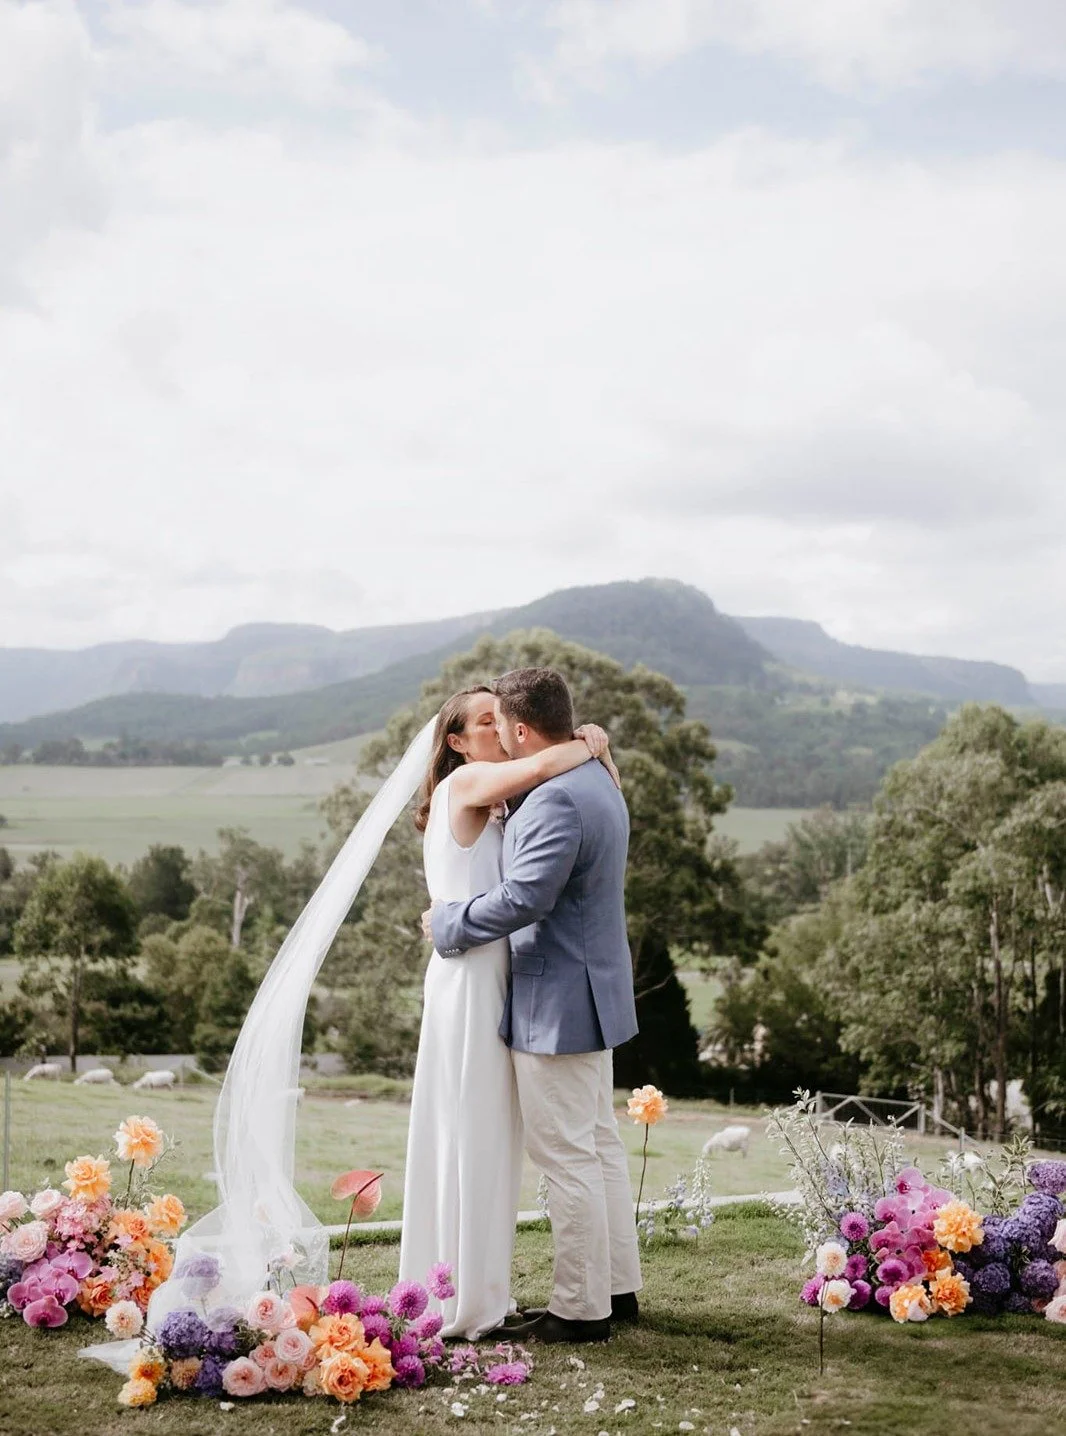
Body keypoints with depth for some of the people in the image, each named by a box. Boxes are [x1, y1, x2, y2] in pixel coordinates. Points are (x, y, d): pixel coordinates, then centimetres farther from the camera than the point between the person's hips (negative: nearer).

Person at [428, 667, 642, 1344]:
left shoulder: (556, 800, -23)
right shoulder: (600, 784, 11)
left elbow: (523, 898, -27)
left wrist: (449, 920, -12)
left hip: (557, 1005, -11)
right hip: (594, 994, 11)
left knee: (569, 1157, -2)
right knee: (601, 1144, 17)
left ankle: (581, 1309, 7)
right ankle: (617, 1288, 27)